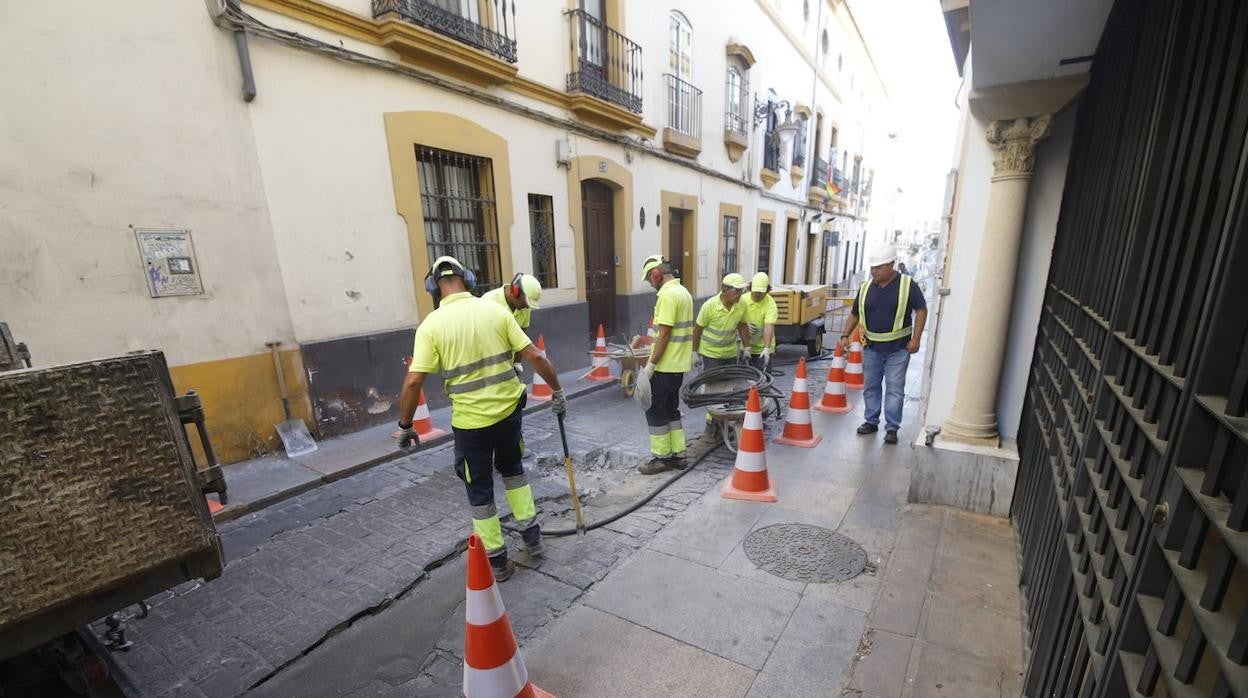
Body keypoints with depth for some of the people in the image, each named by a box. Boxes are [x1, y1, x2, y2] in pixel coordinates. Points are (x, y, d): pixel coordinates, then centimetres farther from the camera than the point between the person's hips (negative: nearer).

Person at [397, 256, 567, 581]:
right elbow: (534, 356, -4)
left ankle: (497, 560, 27)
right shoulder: (496, 310, -3)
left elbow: (413, 381, -13)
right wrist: (557, 390, 7)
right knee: (512, 467, 28)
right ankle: (531, 533, 35)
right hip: (509, 409, 3)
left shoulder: (432, 324, -9)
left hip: (470, 420, -3)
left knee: (480, 490, 15)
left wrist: (405, 425, 0)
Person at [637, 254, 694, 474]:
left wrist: (650, 364, -18)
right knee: (671, 409, 17)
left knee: (655, 411, 2)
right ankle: (677, 454, 23)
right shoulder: (683, 291, 12)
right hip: (679, 364, 10)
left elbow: (664, 334, -22)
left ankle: (661, 457, 12)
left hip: (665, 366, -9)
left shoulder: (668, 295, -18)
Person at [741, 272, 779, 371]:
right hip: (746, 346, 4)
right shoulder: (743, 299, -5)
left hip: (762, 349, -4)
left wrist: (766, 349, -41)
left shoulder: (770, 304, -19)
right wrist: (744, 325, -19)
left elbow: (769, 327, -30)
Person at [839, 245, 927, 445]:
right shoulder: (866, 288, 5)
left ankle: (892, 428, 10)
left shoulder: (907, 285, -6)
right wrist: (846, 335, -1)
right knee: (870, 387, 11)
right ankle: (871, 422, 24)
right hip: (872, 348, 4)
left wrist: (915, 339, -11)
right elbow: (854, 314, 11)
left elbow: (921, 310, -4)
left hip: (898, 348, -3)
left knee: (895, 389, 1)